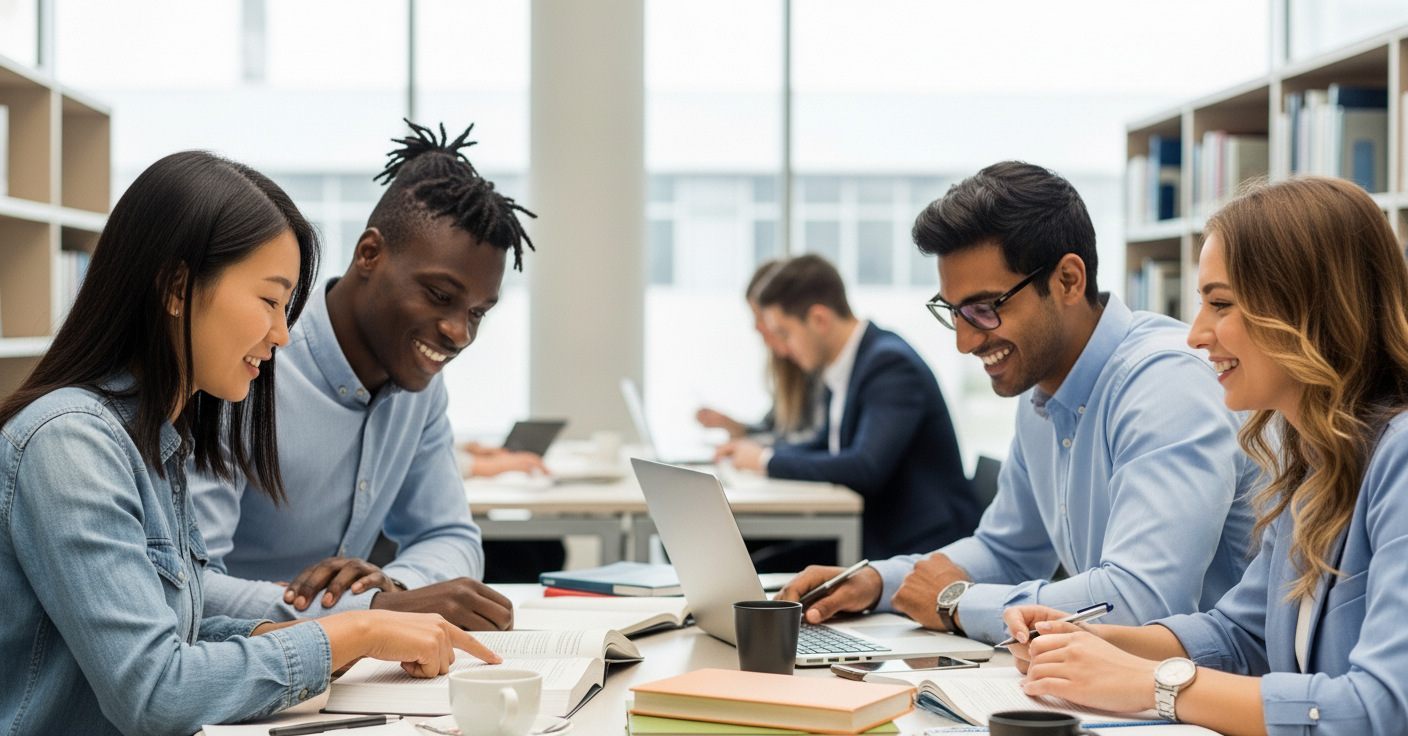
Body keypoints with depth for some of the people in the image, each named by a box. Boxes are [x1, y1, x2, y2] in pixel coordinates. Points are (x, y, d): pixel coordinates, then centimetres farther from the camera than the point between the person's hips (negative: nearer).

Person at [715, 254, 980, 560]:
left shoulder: (891, 363, -17)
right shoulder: (842, 368, 10)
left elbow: (865, 469, -28)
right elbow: (827, 446, 27)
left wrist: (768, 460, -15)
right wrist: (756, 452, 9)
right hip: (873, 536, 8)